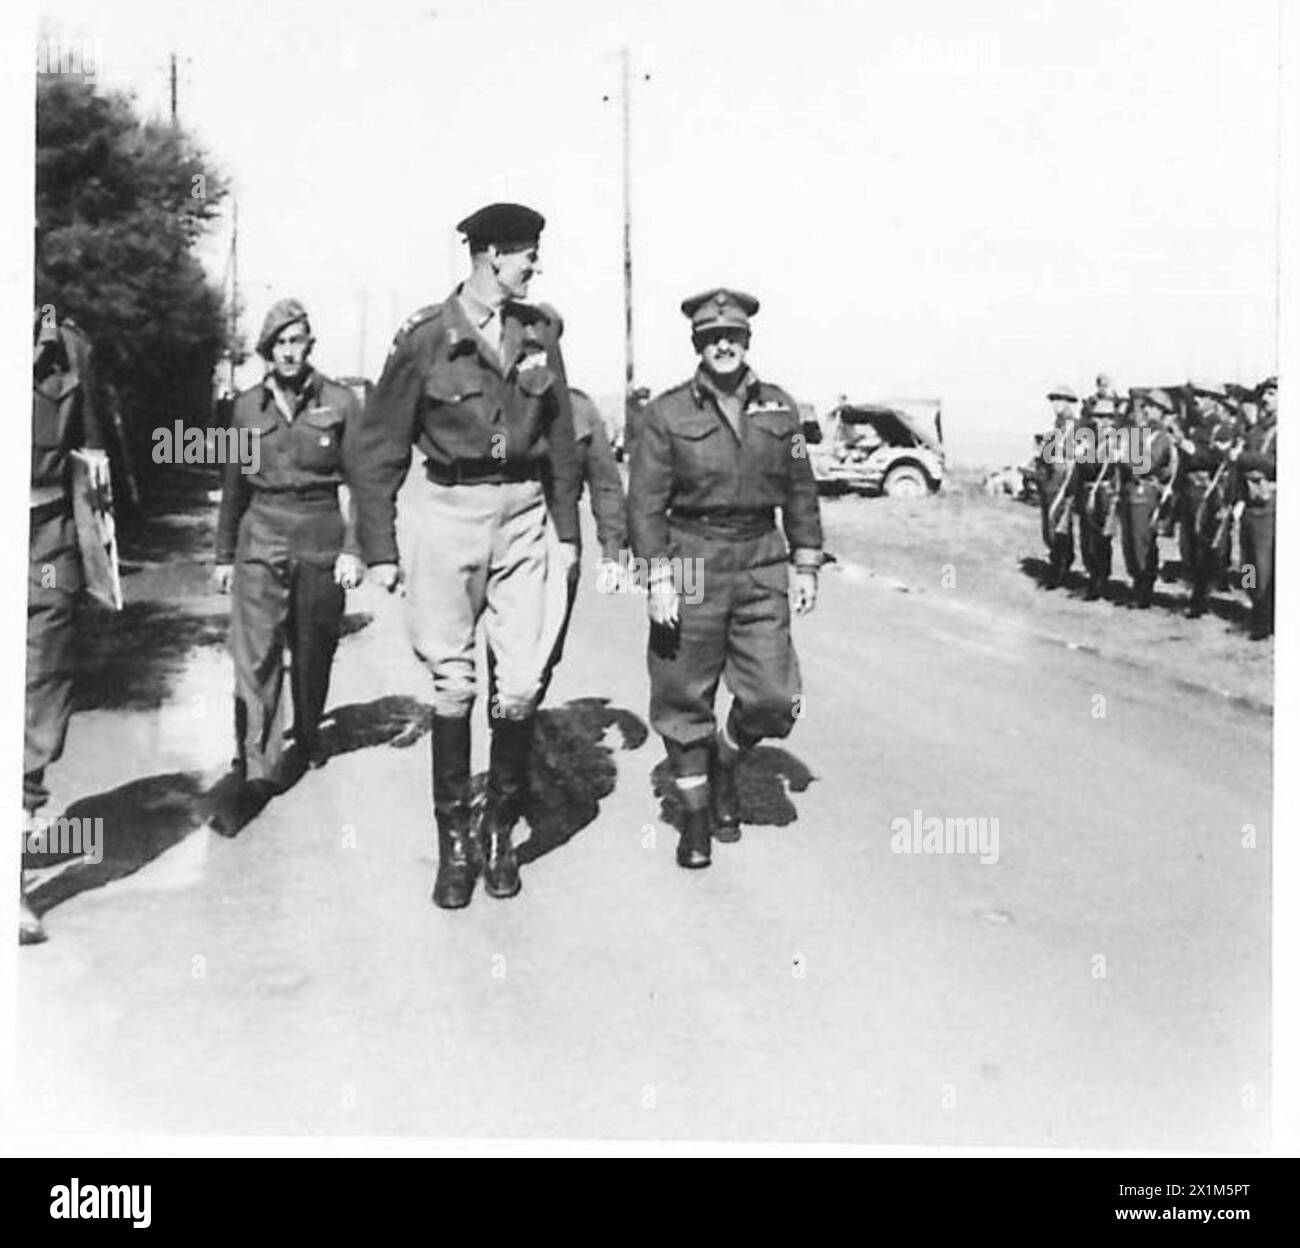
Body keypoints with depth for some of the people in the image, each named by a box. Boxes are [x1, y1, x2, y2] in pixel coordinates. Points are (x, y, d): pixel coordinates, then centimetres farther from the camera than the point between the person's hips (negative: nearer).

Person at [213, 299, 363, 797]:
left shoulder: (340, 402, -1)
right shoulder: (247, 406, 6)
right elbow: (234, 485, 13)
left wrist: (354, 549, -8)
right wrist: (224, 554, 13)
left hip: (322, 540, 0)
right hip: (261, 539, 1)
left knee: (314, 653, 11)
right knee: (255, 655, -10)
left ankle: (307, 741, 34)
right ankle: (256, 766, -9)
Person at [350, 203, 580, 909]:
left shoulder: (539, 330, 7)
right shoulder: (424, 338, -5)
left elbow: (560, 437, 15)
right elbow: (378, 449, 1)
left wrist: (567, 529, 12)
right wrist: (379, 550, -2)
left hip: (527, 513, 3)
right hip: (449, 512, -3)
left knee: (522, 686, -2)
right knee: (453, 685, 2)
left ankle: (501, 830, 17)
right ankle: (454, 842, 16)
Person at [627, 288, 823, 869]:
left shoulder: (780, 408, 7)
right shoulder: (668, 413, -3)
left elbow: (800, 492, 12)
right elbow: (645, 501, -5)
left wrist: (806, 566, 8)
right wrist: (658, 578, -12)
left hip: (760, 562, 2)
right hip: (691, 563, -2)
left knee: (773, 698, -3)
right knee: (684, 698, 4)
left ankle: (725, 761, 29)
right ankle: (696, 814, 23)